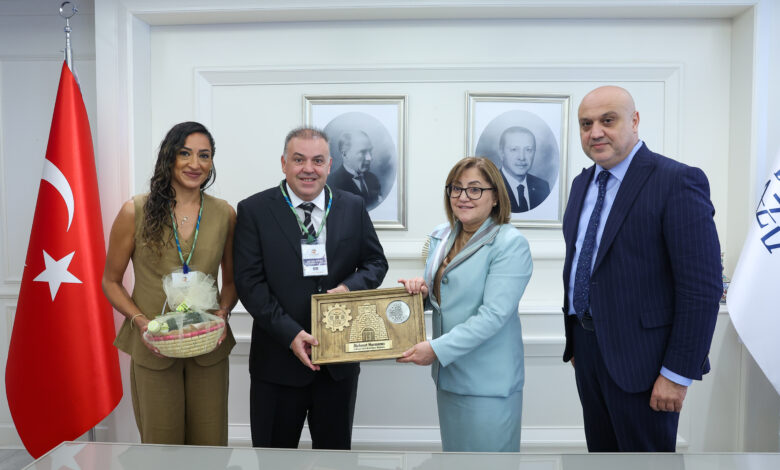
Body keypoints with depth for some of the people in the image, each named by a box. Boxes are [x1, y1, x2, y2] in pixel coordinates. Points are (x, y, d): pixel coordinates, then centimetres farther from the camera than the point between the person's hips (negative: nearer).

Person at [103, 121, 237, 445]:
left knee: (210, 445, 13)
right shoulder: (135, 212, -5)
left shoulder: (225, 214, 1)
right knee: (161, 446, 13)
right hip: (153, 347, -1)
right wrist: (140, 320, -12)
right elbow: (111, 281, 3)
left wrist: (223, 312, -8)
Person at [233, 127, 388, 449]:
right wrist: (290, 333, -17)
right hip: (278, 358, -2)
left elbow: (376, 262, 9)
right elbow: (249, 281, -9)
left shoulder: (354, 208, 4)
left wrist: (350, 287, -13)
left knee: (335, 450, 19)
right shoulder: (254, 210, -4)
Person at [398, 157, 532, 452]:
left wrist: (437, 349, -23)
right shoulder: (441, 235, 7)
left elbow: (493, 314, -22)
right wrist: (420, 289, -4)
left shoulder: (510, 244, -15)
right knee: (453, 450, 20)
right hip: (448, 373, 7)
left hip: (487, 382, -6)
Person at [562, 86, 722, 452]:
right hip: (587, 346, 7)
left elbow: (702, 288, -18)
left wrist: (677, 374, -17)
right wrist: (574, 339, 14)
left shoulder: (677, 181, -15)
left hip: (639, 355, -7)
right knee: (600, 450, 21)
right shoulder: (582, 183, 8)